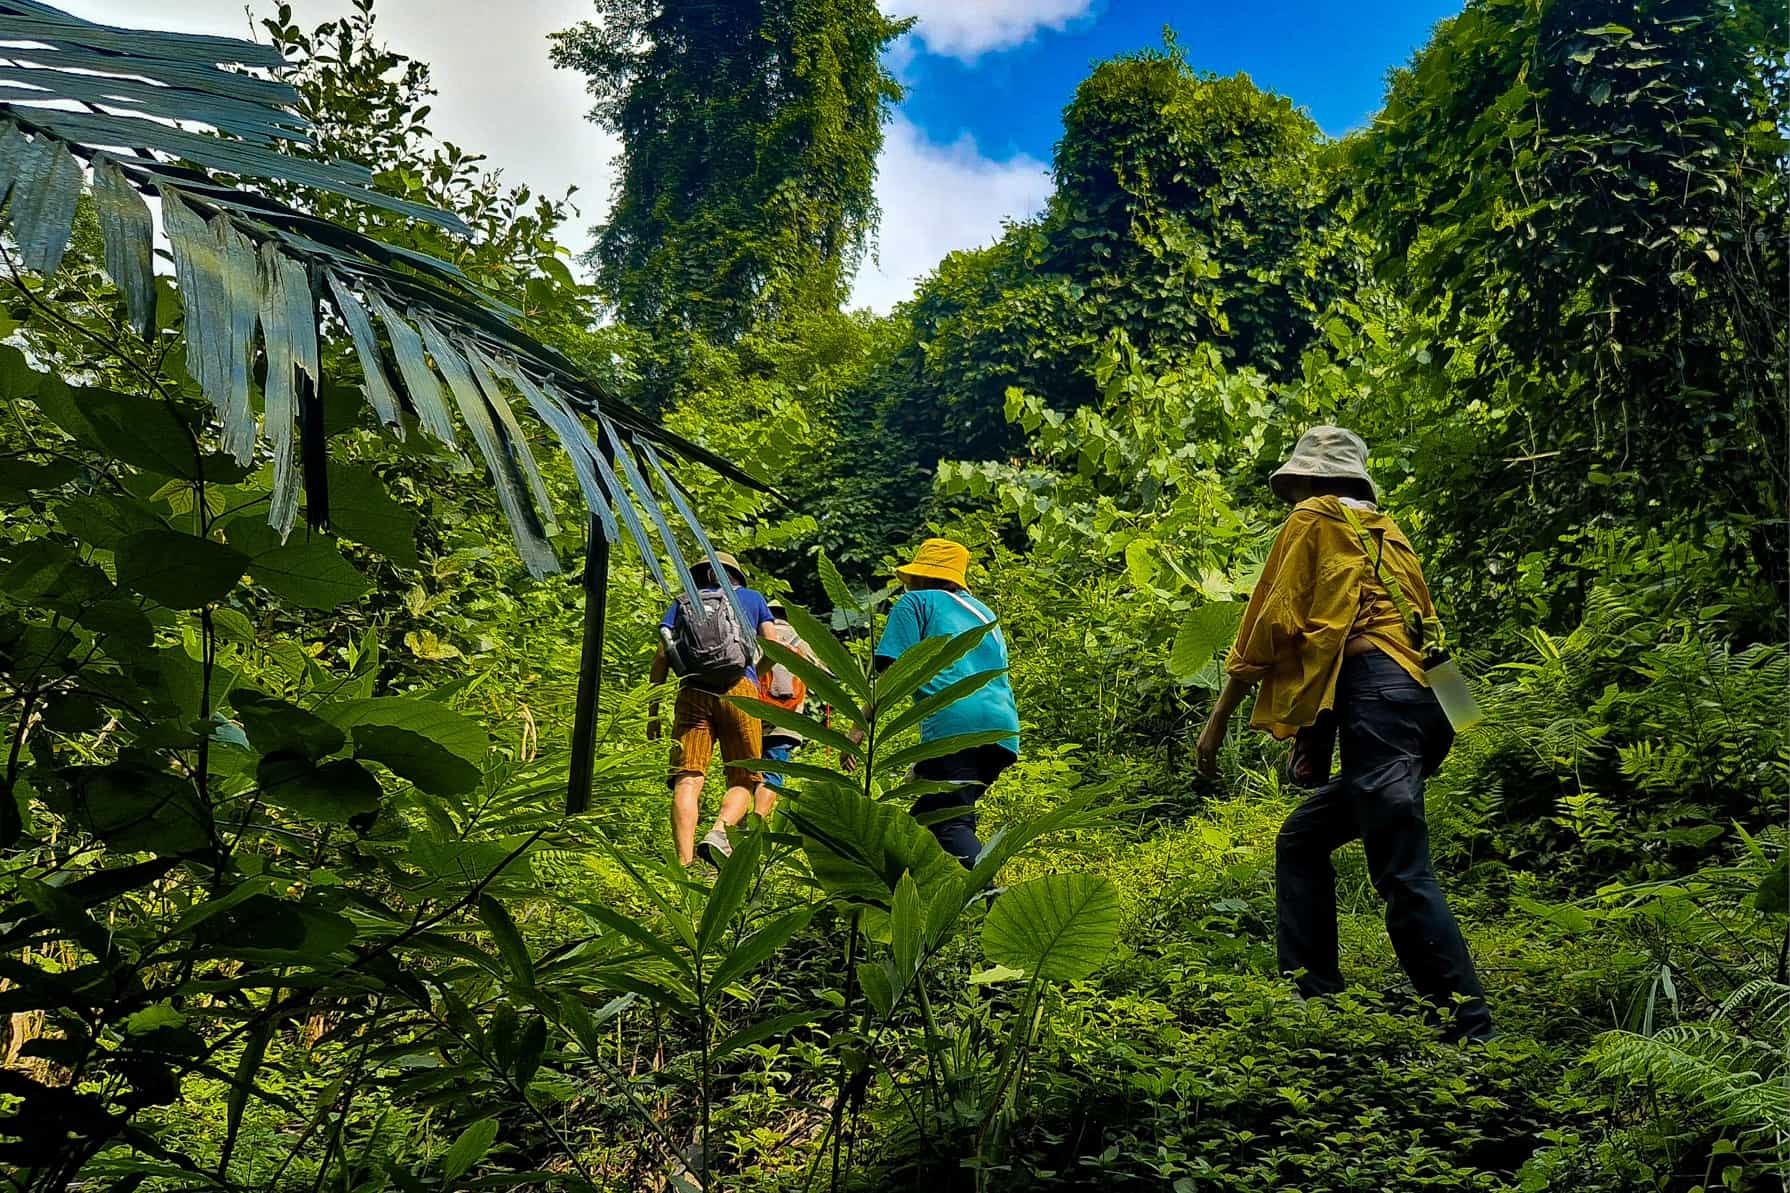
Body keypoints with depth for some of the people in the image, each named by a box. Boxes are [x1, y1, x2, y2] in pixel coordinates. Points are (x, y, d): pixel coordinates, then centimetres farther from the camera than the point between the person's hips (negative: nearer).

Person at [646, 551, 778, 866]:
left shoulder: (683, 603, 25)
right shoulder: (752, 598, 26)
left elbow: (661, 657, 13)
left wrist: (653, 710, 13)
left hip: (693, 690, 1)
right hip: (740, 687, -1)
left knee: (687, 781, -5)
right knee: (744, 778, 6)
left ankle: (685, 863, -20)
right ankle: (721, 830, -23)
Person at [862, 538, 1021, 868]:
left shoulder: (916, 602, 13)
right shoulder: (983, 611, 33)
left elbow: (895, 671, 0)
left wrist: (860, 725, 2)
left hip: (954, 723, -7)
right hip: (1004, 726, 7)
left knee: (951, 826, -15)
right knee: (924, 819, 15)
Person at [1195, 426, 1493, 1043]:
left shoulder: (1313, 519, 8)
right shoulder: (1389, 533, 30)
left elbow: (1273, 623, 0)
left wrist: (1219, 719, 6)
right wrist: (1318, 731, 25)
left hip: (1375, 701, -9)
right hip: (1422, 700, 9)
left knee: (1403, 874, -14)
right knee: (1301, 841, 17)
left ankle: (1472, 1028, -18)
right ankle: (1310, 997, 13)